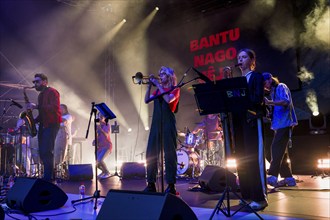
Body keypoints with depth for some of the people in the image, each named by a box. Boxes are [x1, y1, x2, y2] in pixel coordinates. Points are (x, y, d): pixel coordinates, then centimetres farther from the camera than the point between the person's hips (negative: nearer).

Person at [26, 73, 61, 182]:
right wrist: (34, 121, 9)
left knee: (47, 152, -14)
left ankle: (48, 178, -10)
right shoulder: (40, 95, 21)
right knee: (42, 152, 7)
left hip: (52, 125, -9)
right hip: (43, 125, 9)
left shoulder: (52, 92, -6)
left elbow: (54, 107, -21)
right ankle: (50, 175, 16)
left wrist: (36, 106, -22)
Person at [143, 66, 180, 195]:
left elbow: (168, 99, -16)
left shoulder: (174, 89, 4)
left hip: (168, 122, -6)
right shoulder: (158, 90, 20)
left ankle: (171, 185, -2)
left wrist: (158, 85, -9)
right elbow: (146, 100, 9)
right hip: (156, 122, 6)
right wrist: (150, 86, 3)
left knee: (169, 153, -6)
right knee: (151, 153, 2)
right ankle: (151, 184, 9)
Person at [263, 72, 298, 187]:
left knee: (276, 149, -17)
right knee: (282, 152, 9)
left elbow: (286, 101, -22)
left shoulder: (281, 87, -4)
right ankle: (288, 178, 13)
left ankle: (273, 176, -20)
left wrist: (269, 102, -32)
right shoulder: (273, 91, 22)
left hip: (284, 124, -10)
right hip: (280, 125, 10)